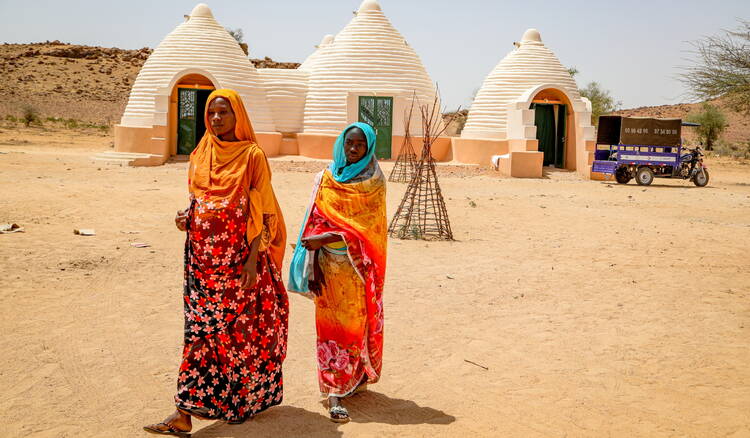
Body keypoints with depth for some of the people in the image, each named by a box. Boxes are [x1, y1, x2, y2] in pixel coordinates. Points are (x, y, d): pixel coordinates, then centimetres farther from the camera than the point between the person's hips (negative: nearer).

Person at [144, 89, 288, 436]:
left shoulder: (252, 156, -5)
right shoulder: (201, 154, 11)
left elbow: (263, 212, -7)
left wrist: (253, 258, -13)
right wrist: (187, 216, -2)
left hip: (238, 257, -5)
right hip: (202, 254, 5)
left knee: (237, 327, 3)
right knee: (199, 327, 3)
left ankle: (242, 399, 21)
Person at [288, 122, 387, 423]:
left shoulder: (374, 183, -3)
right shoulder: (326, 178, 4)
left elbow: (365, 228, -11)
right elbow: (315, 222, 2)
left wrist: (325, 239, -19)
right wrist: (313, 265, -5)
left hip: (359, 265, -1)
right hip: (330, 264, 1)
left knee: (358, 320, 6)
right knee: (333, 323, 1)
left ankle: (356, 376, 26)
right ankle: (335, 392, 3)